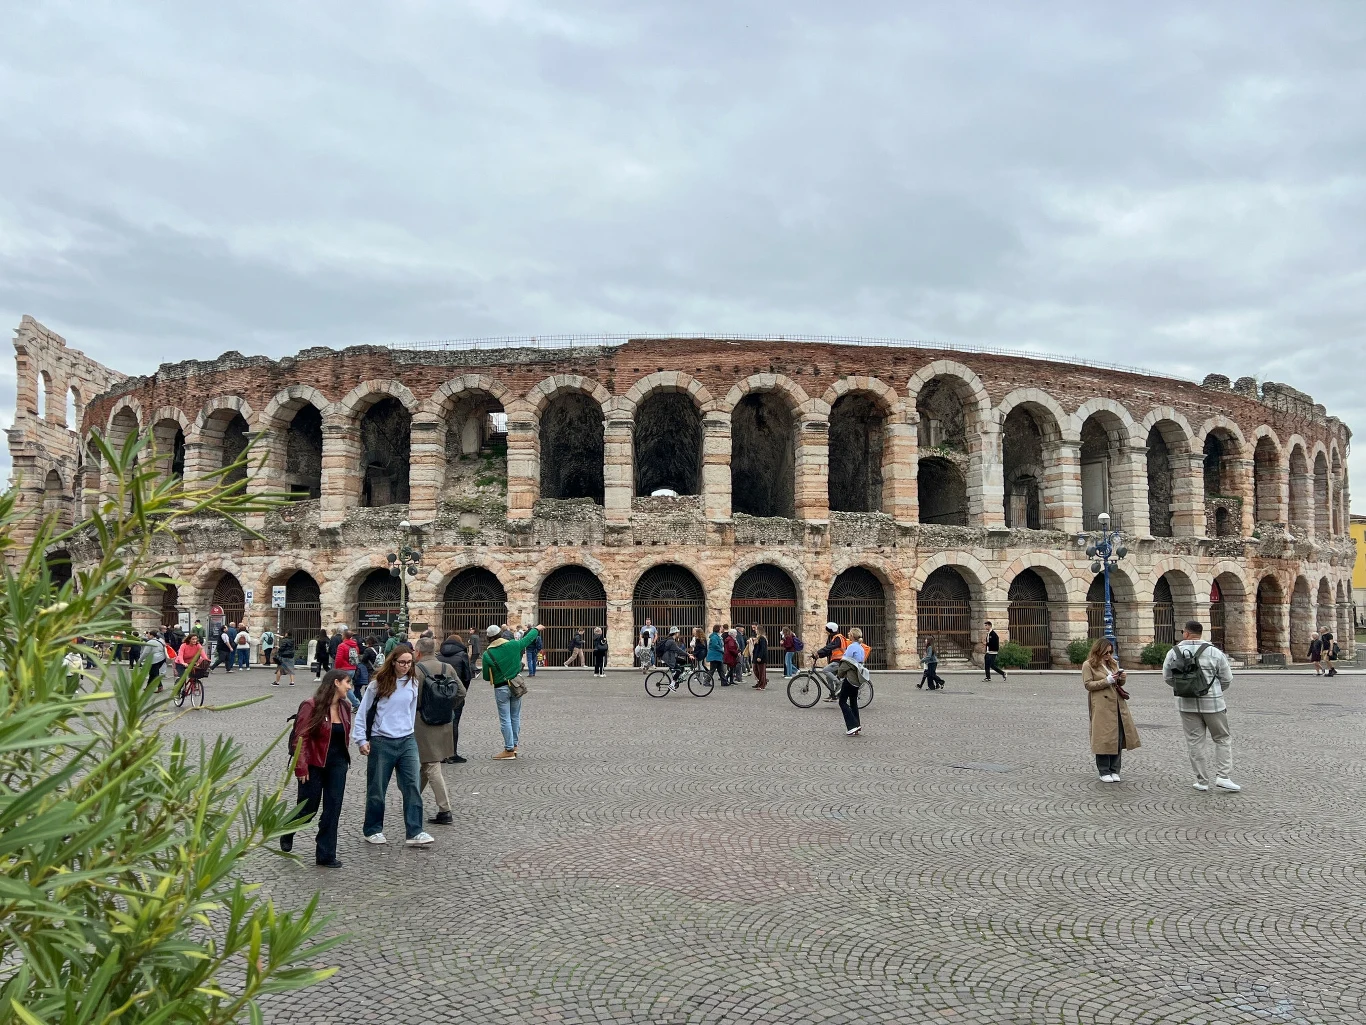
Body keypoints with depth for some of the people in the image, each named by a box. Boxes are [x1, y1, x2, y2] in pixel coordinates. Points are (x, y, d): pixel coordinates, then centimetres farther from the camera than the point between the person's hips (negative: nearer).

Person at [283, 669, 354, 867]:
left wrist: (344, 760, 12)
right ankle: (287, 834, 40)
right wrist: (301, 767, -18)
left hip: (337, 764, 5)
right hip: (314, 765, -5)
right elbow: (300, 738, -15)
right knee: (308, 809, 8)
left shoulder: (345, 706, 6)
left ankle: (326, 856, 9)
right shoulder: (311, 706, -14)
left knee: (333, 810, 2)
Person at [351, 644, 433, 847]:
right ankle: (373, 830, 24)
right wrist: (361, 740, -5)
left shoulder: (412, 684, 5)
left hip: (407, 741, 3)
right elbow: (362, 713, -1)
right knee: (377, 789, 8)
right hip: (381, 742, -3)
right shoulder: (378, 684, -5)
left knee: (412, 787, -4)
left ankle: (415, 832, -2)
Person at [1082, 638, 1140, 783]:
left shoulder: (1113, 663, 19)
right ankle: (1104, 772, 5)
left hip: (1118, 704, 6)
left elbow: (1119, 683, 24)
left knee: (1118, 738, 3)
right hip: (1101, 707, -6)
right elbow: (1088, 684, -8)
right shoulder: (1088, 665, -1)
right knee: (1104, 738, -4)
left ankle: (1114, 771, 13)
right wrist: (1107, 681, -16)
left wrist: (1121, 678, 1)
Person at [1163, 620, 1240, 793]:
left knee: (1195, 742, 8)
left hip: (1186, 704, 2)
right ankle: (1223, 776, 4)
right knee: (1222, 739, 13)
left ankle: (1202, 781, 11)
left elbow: (1167, 677, 6)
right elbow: (1227, 679, 0)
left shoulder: (1173, 653, -4)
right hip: (1212, 703, -1)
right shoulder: (1214, 652, -8)